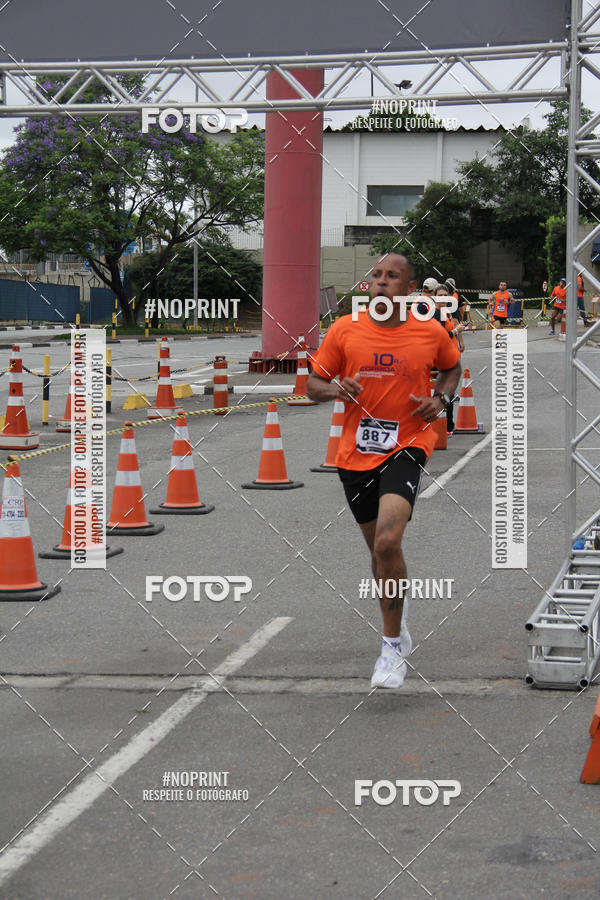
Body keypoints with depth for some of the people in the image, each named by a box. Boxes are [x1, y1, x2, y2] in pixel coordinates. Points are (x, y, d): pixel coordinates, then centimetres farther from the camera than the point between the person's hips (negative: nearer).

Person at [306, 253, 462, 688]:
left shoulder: (432, 333, -2)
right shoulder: (344, 330, -2)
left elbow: (453, 368, 19)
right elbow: (313, 384, 6)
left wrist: (440, 399, 0)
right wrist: (336, 389, -16)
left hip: (407, 446, -3)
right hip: (356, 452, 3)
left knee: (387, 542, -23)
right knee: (379, 547, 15)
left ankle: (393, 646, -7)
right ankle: (398, 628, 43)